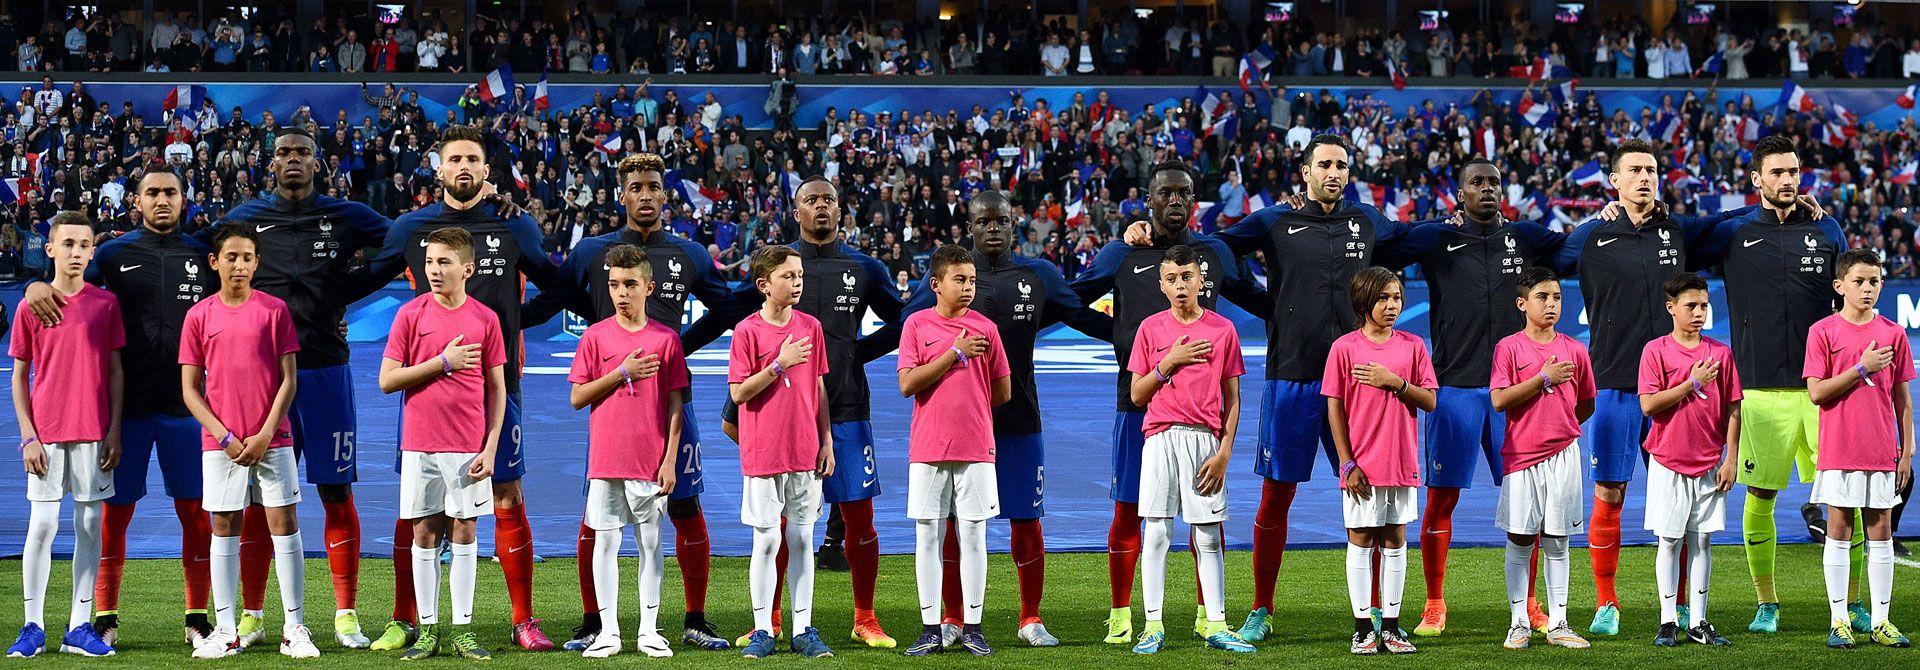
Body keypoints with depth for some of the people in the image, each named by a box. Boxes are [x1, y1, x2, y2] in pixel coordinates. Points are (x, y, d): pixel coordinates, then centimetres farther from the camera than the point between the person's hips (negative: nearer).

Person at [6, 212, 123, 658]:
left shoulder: (106, 303, 4)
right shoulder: (31, 307, 1)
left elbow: (116, 371, 6)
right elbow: (20, 376, 4)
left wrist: (115, 431, 0)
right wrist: (28, 436, -4)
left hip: (93, 433, 1)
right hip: (46, 434, -1)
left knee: (89, 526, 3)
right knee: (42, 525, -1)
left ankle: (80, 627, 8)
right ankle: (33, 626, 6)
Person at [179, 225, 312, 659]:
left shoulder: (275, 310, 1)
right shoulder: (199, 316, 3)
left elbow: (288, 379, 0)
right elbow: (190, 389, 2)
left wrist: (265, 434, -9)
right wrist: (226, 436, -8)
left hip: (271, 439, -1)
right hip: (219, 441, 1)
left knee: (284, 524, -2)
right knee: (224, 529, 4)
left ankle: (294, 629, 3)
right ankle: (226, 631, 10)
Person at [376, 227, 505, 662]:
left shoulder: (485, 319, 1)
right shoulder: (411, 314, -1)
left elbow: (497, 389, 5)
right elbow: (386, 381, -4)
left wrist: (491, 448, -3)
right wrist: (443, 362, -12)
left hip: (468, 448, 0)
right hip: (420, 445, 0)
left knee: (464, 532, 3)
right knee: (424, 534, 3)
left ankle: (462, 629, 9)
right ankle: (428, 629, 9)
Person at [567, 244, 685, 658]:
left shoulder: (666, 338, 2)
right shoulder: (595, 336, 3)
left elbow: (675, 405, 2)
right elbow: (577, 398, 0)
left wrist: (670, 460, -3)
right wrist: (621, 373, -11)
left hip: (651, 461, 0)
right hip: (606, 460, 0)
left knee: (650, 541, 4)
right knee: (605, 540, 2)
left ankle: (649, 631, 11)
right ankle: (608, 631, 8)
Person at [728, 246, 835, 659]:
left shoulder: (811, 327, 7)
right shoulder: (748, 331, -6)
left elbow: (819, 387, 12)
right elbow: (738, 393, -9)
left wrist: (827, 441, 9)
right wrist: (780, 364, -18)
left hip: (805, 453, 4)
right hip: (763, 453, -4)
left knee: (802, 539, 7)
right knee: (767, 540, 0)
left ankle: (803, 629, 12)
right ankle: (763, 631, 8)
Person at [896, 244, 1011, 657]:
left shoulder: (985, 328, 5)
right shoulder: (917, 324, 2)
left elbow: (1003, 392, 9)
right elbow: (908, 384, -9)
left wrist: (967, 406, 11)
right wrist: (955, 353, -10)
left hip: (975, 449, 1)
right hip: (928, 450, -1)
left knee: (973, 536, 2)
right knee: (928, 537, 2)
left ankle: (972, 626, 8)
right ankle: (930, 628, 7)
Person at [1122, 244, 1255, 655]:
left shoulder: (1223, 329, 4)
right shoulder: (1151, 329, 5)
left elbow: (1232, 398, 5)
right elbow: (1136, 394, 5)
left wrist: (1224, 452, -3)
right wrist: (1169, 362, -8)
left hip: (1206, 440, 0)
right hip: (1162, 437, 0)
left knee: (1209, 536, 3)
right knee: (1157, 532, -3)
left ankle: (1217, 625, 8)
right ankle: (1153, 626, 1)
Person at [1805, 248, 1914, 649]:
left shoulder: (1893, 334, 6)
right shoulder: (1823, 332, -2)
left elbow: (1902, 398, 9)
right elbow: (1816, 392, -8)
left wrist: (1907, 451, 6)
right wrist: (1861, 368, -14)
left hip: (1882, 452, 2)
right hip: (1839, 451, -2)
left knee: (1880, 532, 5)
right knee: (1839, 530, 1)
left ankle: (1880, 621, 10)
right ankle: (1839, 621, 7)